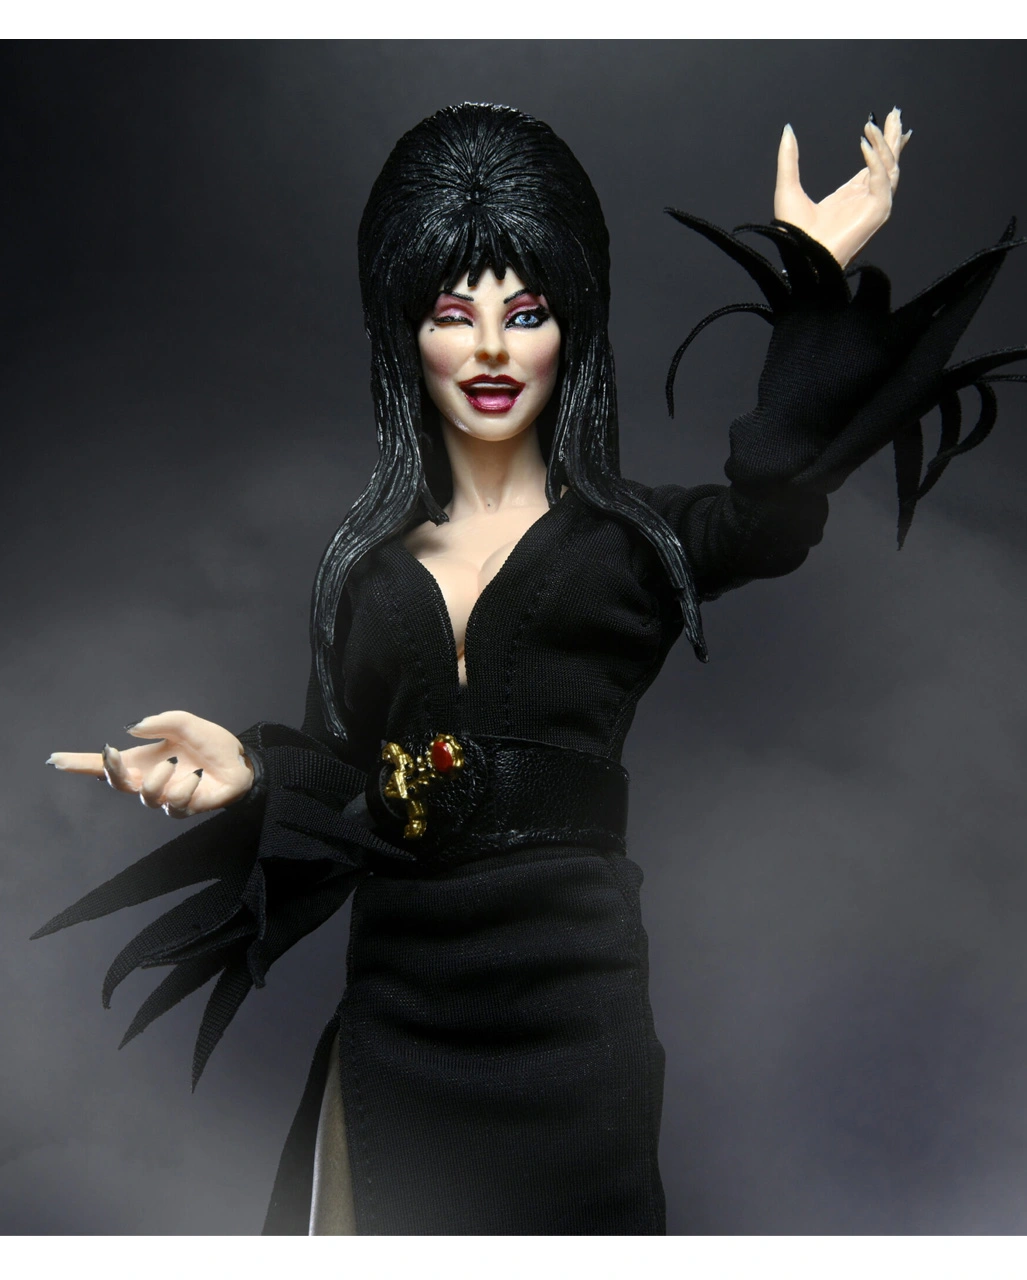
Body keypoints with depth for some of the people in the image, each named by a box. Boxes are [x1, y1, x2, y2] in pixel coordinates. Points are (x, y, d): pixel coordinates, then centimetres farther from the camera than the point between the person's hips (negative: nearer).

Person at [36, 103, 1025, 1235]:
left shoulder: (630, 537, -2)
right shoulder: (369, 553, 7)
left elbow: (773, 511, -24)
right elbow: (339, 775, 6)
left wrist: (812, 273, -29)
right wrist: (246, 768, -13)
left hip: (568, 1004, -2)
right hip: (396, 1007, 3)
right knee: (402, 1228, 16)